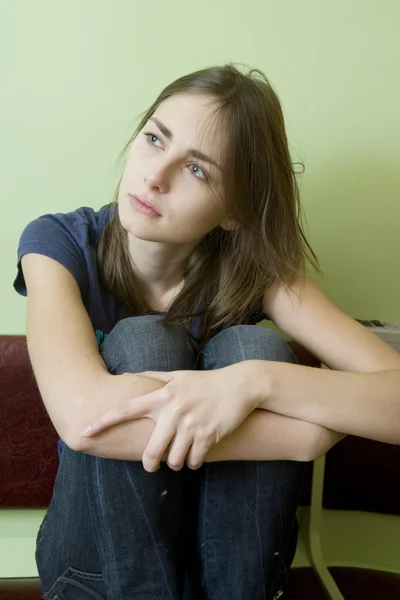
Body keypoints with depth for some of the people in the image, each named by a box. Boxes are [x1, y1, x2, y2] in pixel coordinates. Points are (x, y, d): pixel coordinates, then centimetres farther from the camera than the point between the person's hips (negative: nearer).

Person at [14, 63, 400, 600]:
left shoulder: (252, 268, -13)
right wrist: (310, 433, -31)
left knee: (254, 349, -25)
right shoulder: (60, 243, -16)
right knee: (142, 345, -28)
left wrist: (255, 381, -40)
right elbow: (82, 414, -35)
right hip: (98, 550, -1)